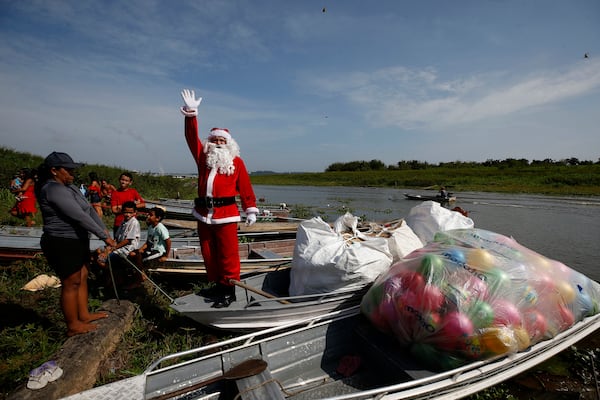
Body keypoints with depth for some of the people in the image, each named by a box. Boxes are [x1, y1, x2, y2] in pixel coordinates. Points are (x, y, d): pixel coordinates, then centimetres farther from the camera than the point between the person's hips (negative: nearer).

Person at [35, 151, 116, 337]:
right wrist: (104, 236, -23)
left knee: (82, 278, 17)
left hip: (78, 241, 10)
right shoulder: (53, 189, -19)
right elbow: (79, 216, -25)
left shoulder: (70, 187, 12)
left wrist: (104, 229, -3)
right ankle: (73, 326, 14)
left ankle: (84, 315, 31)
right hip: (62, 244, -10)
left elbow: (89, 210, 8)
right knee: (71, 283, 1)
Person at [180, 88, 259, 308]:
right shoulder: (203, 157, 13)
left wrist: (251, 210, 0)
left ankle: (229, 290, 8)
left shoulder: (236, 162, 5)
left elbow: (245, 187, 2)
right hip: (204, 214, 5)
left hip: (226, 215, -4)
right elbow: (192, 137, 6)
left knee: (228, 254, -2)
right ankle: (216, 285, 27)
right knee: (208, 253, 12)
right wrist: (191, 113, -3)